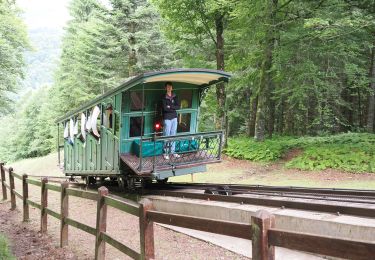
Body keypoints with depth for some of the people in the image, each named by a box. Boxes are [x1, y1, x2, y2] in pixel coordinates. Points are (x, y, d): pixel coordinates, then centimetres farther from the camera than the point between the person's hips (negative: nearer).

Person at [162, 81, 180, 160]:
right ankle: (166, 152, 2)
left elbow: (178, 106, 0)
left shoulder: (175, 97, 10)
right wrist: (174, 108, -10)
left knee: (173, 135, 9)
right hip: (167, 118, -5)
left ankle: (172, 151, 17)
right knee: (167, 135, -4)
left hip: (174, 118, 5)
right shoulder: (164, 97, -5)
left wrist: (170, 107, -12)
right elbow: (165, 108, -16)